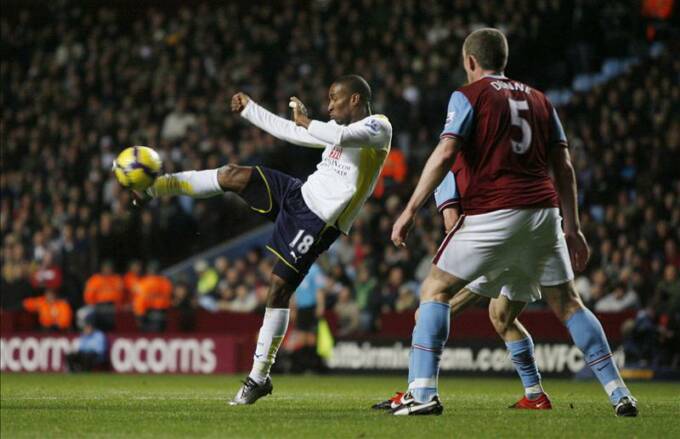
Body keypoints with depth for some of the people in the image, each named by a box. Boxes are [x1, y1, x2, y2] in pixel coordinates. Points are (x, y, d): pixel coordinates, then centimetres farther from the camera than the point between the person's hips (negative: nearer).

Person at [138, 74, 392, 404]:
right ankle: (156, 186, 13)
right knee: (233, 175, -2)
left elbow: (338, 137, -28)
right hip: (300, 194, 8)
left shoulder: (378, 127, -8)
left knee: (279, 287, -9)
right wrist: (249, 109, 32)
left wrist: (305, 121, -13)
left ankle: (260, 376, -1)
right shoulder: (339, 127, 19)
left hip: (319, 221, -8)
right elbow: (290, 133, 31)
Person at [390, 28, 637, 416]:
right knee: (567, 302, 15)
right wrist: (573, 228, 16)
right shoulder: (539, 99, 18)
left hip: (493, 213, -5)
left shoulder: (468, 96, 3)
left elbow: (445, 155, -9)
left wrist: (410, 210, -7)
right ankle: (620, 394, 7)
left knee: (435, 292, 6)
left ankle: (424, 394, -7)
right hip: (543, 210, 5)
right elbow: (563, 167, 14)